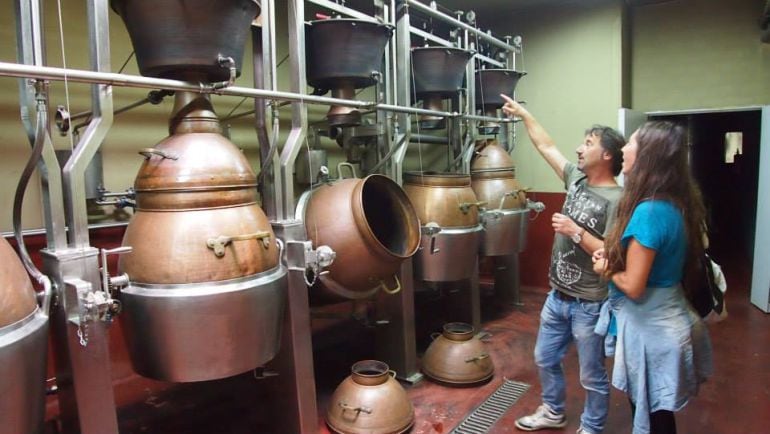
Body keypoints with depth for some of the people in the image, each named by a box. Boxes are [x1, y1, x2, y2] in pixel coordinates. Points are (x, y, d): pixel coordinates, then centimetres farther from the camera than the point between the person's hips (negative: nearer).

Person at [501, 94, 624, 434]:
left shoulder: (616, 200, -19)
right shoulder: (576, 179, 2)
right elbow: (546, 146, 12)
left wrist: (576, 232, -25)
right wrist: (524, 114, 15)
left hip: (589, 305, -7)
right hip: (557, 297, 8)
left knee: (592, 376, 12)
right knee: (545, 360, 23)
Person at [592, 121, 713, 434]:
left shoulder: (649, 211, -26)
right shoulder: (675, 205, 3)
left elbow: (633, 286, -24)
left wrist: (606, 268, -6)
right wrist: (613, 254, 2)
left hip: (650, 328, -9)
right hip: (667, 322, 9)